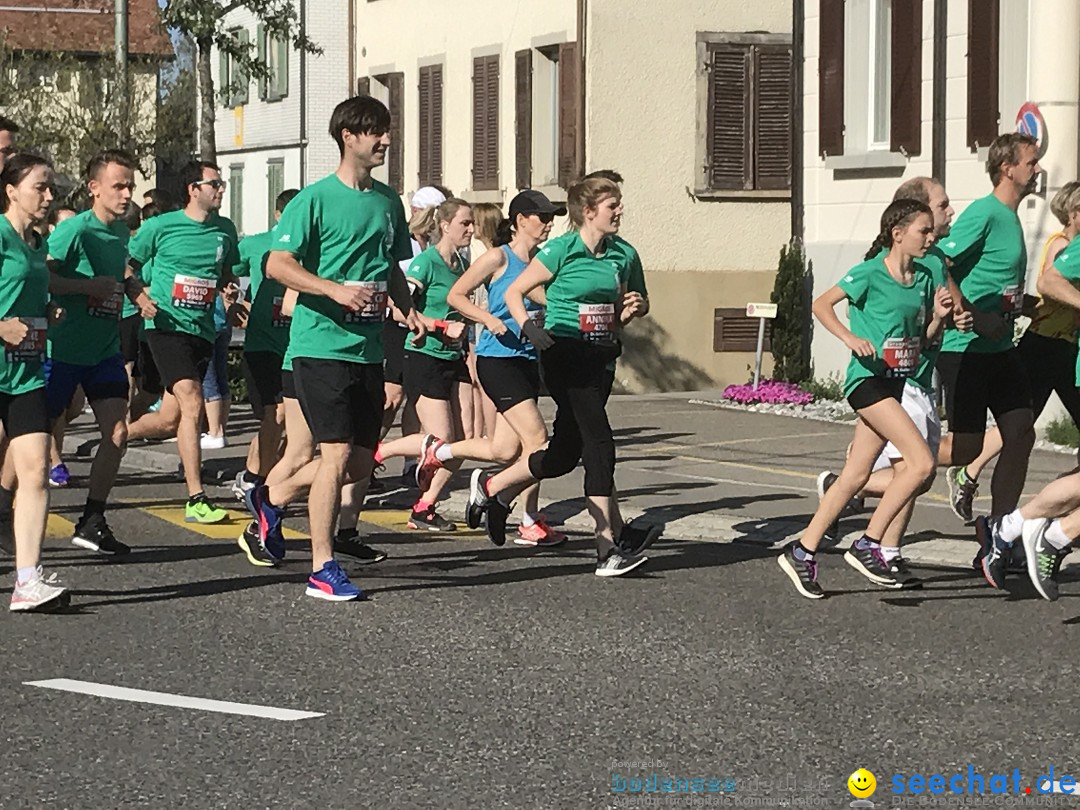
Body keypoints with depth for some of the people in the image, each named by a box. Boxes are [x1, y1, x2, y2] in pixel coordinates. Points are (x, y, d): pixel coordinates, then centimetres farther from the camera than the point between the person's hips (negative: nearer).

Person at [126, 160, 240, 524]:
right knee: (192, 404, -17)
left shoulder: (225, 230, 10)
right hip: (167, 325, -6)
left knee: (174, 416, 8)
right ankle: (196, 500, -18)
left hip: (203, 329, 6)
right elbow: (127, 265, 6)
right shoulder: (161, 226, -3)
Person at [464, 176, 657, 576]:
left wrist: (630, 311, -1)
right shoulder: (560, 251, -8)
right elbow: (513, 293, -2)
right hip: (565, 355, -7)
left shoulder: (620, 256, 11)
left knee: (565, 452, 9)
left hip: (600, 357, 8)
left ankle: (492, 488, 31)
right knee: (599, 444, -13)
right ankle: (609, 546, -11)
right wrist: (528, 326, -18)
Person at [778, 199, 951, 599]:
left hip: (897, 383, 8)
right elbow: (822, 304, -7)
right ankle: (868, 545, -10)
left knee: (856, 476, 8)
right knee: (922, 462, -17)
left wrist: (938, 316, -2)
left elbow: (925, 339, 18)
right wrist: (850, 337, -20)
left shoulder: (924, 278, 11)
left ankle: (802, 552, 15)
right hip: (869, 378, -8)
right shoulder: (871, 273, -10)